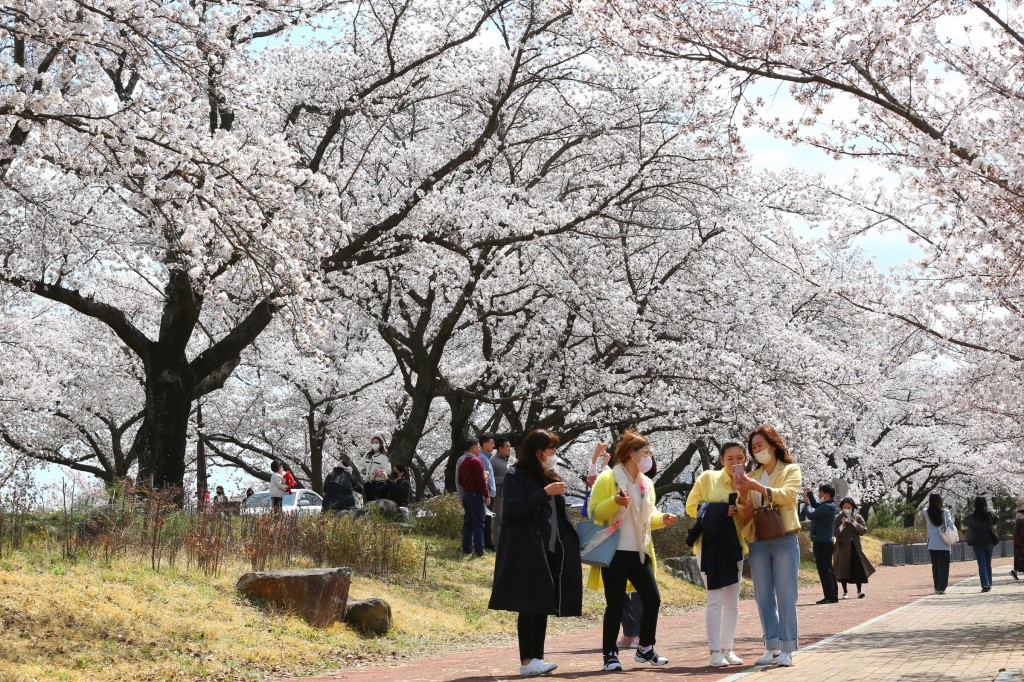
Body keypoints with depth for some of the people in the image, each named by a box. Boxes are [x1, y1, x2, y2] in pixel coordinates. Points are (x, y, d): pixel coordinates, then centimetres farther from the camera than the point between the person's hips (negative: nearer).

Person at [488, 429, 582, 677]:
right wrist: (545, 493, -20)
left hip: (550, 550, 7)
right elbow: (515, 508, -16)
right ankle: (527, 661, -6)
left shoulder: (550, 478, 17)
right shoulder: (516, 476, -5)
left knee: (543, 605, 6)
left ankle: (537, 658, 10)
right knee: (529, 606, -8)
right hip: (527, 552, -7)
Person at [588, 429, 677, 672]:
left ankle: (645, 649, 22)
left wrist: (661, 519, 2)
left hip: (640, 552, 7)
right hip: (615, 552, -7)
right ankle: (610, 654, 6)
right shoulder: (607, 479, -7)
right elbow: (594, 512, -11)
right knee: (615, 605, -5)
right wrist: (615, 502, -27)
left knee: (652, 600, 6)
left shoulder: (646, 483, 14)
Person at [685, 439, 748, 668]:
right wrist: (722, 511, -14)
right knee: (715, 599, -9)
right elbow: (691, 506, -3)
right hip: (709, 545, -4)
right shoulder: (707, 478, -3)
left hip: (733, 546, 5)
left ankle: (727, 649, 16)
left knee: (732, 601, 8)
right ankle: (715, 652, -6)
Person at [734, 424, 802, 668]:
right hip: (758, 543, 4)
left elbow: (788, 495, -14)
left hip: (784, 540, -4)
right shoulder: (752, 476, 16)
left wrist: (757, 487, -22)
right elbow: (745, 514, 14)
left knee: (785, 596, -5)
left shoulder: (791, 470, 6)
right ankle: (772, 648, 8)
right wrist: (743, 497, -8)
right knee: (764, 597, 3)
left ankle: (786, 650, -4)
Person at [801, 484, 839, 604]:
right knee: (828, 570, 13)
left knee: (824, 570, -9)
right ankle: (833, 595, 17)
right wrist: (809, 494, 20)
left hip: (822, 543, -10)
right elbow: (815, 506, 30)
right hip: (826, 542, 10)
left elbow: (811, 515, -22)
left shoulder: (827, 507, -17)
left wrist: (806, 503, -6)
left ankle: (829, 596, -9)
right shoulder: (828, 505, 13)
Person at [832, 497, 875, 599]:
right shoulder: (838, 519, 3)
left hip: (855, 547, 0)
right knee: (843, 569, 1)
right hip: (843, 547, 0)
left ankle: (859, 591, -5)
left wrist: (855, 523, -12)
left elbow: (864, 530, 1)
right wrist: (842, 525, -15)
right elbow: (835, 533, -2)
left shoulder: (858, 518, 7)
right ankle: (845, 592, 8)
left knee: (857, 568, -8)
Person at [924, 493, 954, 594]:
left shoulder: (926, 512, -1)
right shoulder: (945, 512, -6)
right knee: (943, 567, 0)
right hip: (943, 544, -2)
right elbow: (950, 525, -11)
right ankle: (941, 588, -9)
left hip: (932, 544, 2)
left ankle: (937, 587, 17)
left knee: (935, 567, 13)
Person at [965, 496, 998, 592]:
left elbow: (965, 522, 10)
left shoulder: (972, 516, -7)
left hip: (977, 543, -2)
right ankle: (989, 584, 22)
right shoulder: (990, 515, -2)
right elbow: (996, 521, 16)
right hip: (989, 542, 2)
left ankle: (985, 584, -16)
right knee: (988, 564, 16)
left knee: (982, 565, -2)